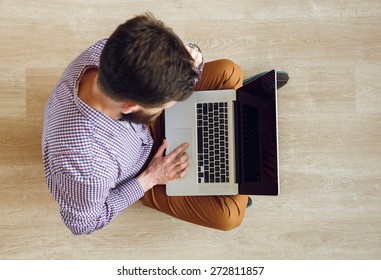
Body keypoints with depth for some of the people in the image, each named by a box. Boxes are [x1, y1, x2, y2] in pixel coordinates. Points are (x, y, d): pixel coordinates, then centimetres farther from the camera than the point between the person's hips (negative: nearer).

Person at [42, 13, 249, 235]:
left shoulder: (109, 51, -31)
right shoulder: (85, 168, -44)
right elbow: (83, 224, -21)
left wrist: (191, 60, -36)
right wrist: (150, 179, -20)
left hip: (141, 121, 5)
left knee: (228, 73, -6)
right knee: (230, 214, -12)